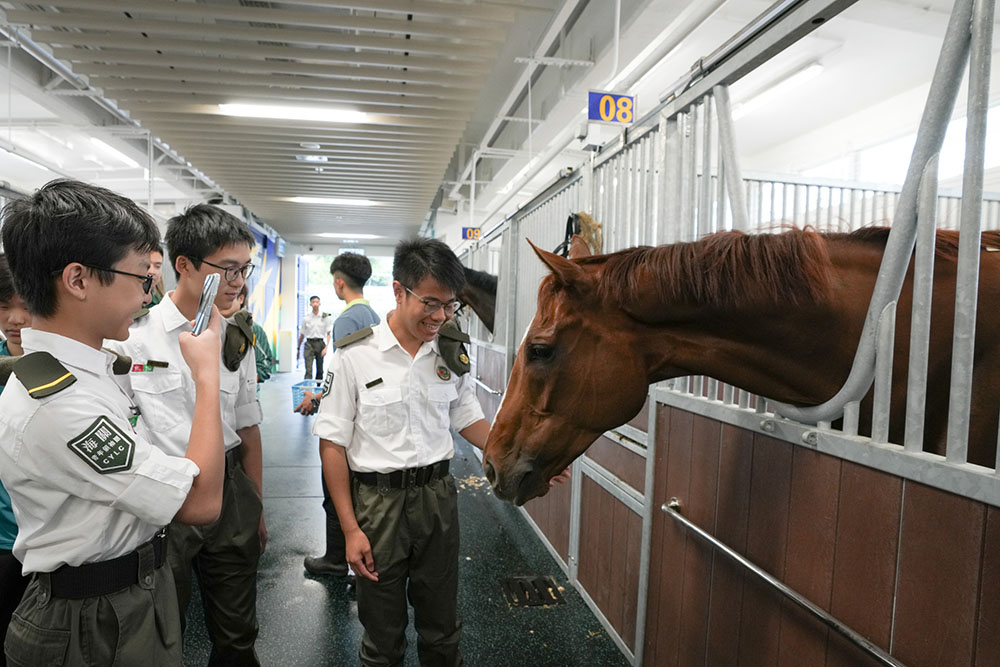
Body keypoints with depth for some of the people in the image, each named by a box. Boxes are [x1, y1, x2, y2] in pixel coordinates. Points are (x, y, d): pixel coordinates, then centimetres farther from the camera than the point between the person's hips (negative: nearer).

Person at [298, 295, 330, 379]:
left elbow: (328, 334, 1)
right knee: (308, 370, -10)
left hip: (320, 343, 1)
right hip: (309, 344, 0)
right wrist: (298, 348, 16)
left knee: (320, 370, 8)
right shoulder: (306, 318, 6)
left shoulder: (325, 317, 3)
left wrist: (326, 347, -10)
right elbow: (302, 335, 13)